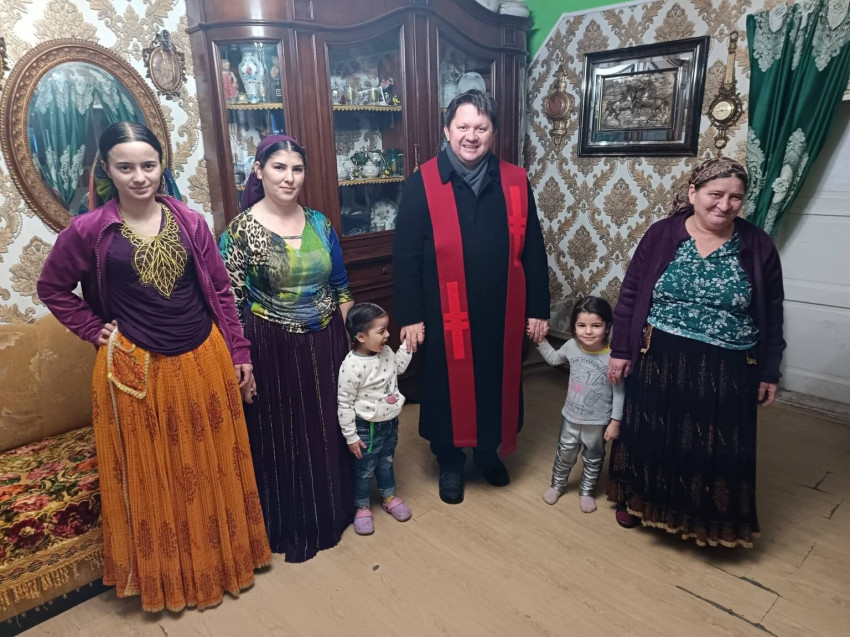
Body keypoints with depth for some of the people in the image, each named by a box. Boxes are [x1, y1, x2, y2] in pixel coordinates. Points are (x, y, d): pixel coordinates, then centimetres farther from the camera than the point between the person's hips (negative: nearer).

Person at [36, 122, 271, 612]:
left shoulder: (190, 221, -1)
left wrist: (239, 353, 3)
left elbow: (221, 291, 3)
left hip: (204, 359, 2)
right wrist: (96, 331, -1)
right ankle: (165, 573, 37)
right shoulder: (89, 230, -5)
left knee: (212, 464, 15)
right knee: (152, 474, 14)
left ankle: (222, 558, 38)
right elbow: (52, 288, 9)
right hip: (136, 368, -1)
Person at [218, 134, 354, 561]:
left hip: (325, 343, 4)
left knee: (329, 428, 17)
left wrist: (351, 336, 7)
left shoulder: (318, 222, 3)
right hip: (274, 348, -4)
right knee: (282, 436, 11)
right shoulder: (241, 229, -10)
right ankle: (292, 526, 34)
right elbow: (231, 302, -9)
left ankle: (334, 510, 42)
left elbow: (340, 286, 8)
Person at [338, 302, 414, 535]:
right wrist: (351, 437, -16)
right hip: (367, 428, -6)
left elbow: (399, 367, 16)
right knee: (365, 470, 15)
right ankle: (362, 507, 37)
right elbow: (344, 404, -22)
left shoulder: (386, 352, -8)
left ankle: (389, 497, 48)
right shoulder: (352, 367, -30)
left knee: (386, 463, 26)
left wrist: (407, 346, 2)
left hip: (391, 422, 6)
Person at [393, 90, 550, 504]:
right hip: (445, 314, -2)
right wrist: (410, 316, -9)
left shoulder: (515, 182, 1)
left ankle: (488, 451, 42)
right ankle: (450, 462, 35)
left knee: (497, 384, 17)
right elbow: (405, 257, -7)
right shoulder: (422, 184, -7)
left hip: (502, 312, 3)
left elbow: (533, 251, 4)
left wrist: (538, 309, 3)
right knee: (448, 387, 12)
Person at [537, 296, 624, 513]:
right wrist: (541, 341, 1)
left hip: (598, 420, -3)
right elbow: (553, 359, 11)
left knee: (593, 458, 19)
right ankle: (557, 484, 44)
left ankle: (586, 491, 41)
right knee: (565, 452, 21)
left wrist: (615, 421, -13)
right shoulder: (572, 346, -12)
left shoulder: (613, 356, -23)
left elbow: (619, 391, -15)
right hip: (571, 415, 3)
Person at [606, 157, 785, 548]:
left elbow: (771, 315, 4)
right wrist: (620, 350, -3)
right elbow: (631, 294, -2)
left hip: (726, 369, 1)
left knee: (718, 448, 11)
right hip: (659, 360, 0)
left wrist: (769, 372, 4)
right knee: (649, 437, 13)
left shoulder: (757, 246, -2)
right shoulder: (662, 234, -5)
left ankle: (708, 521, 35)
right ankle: (637, 499, 37)